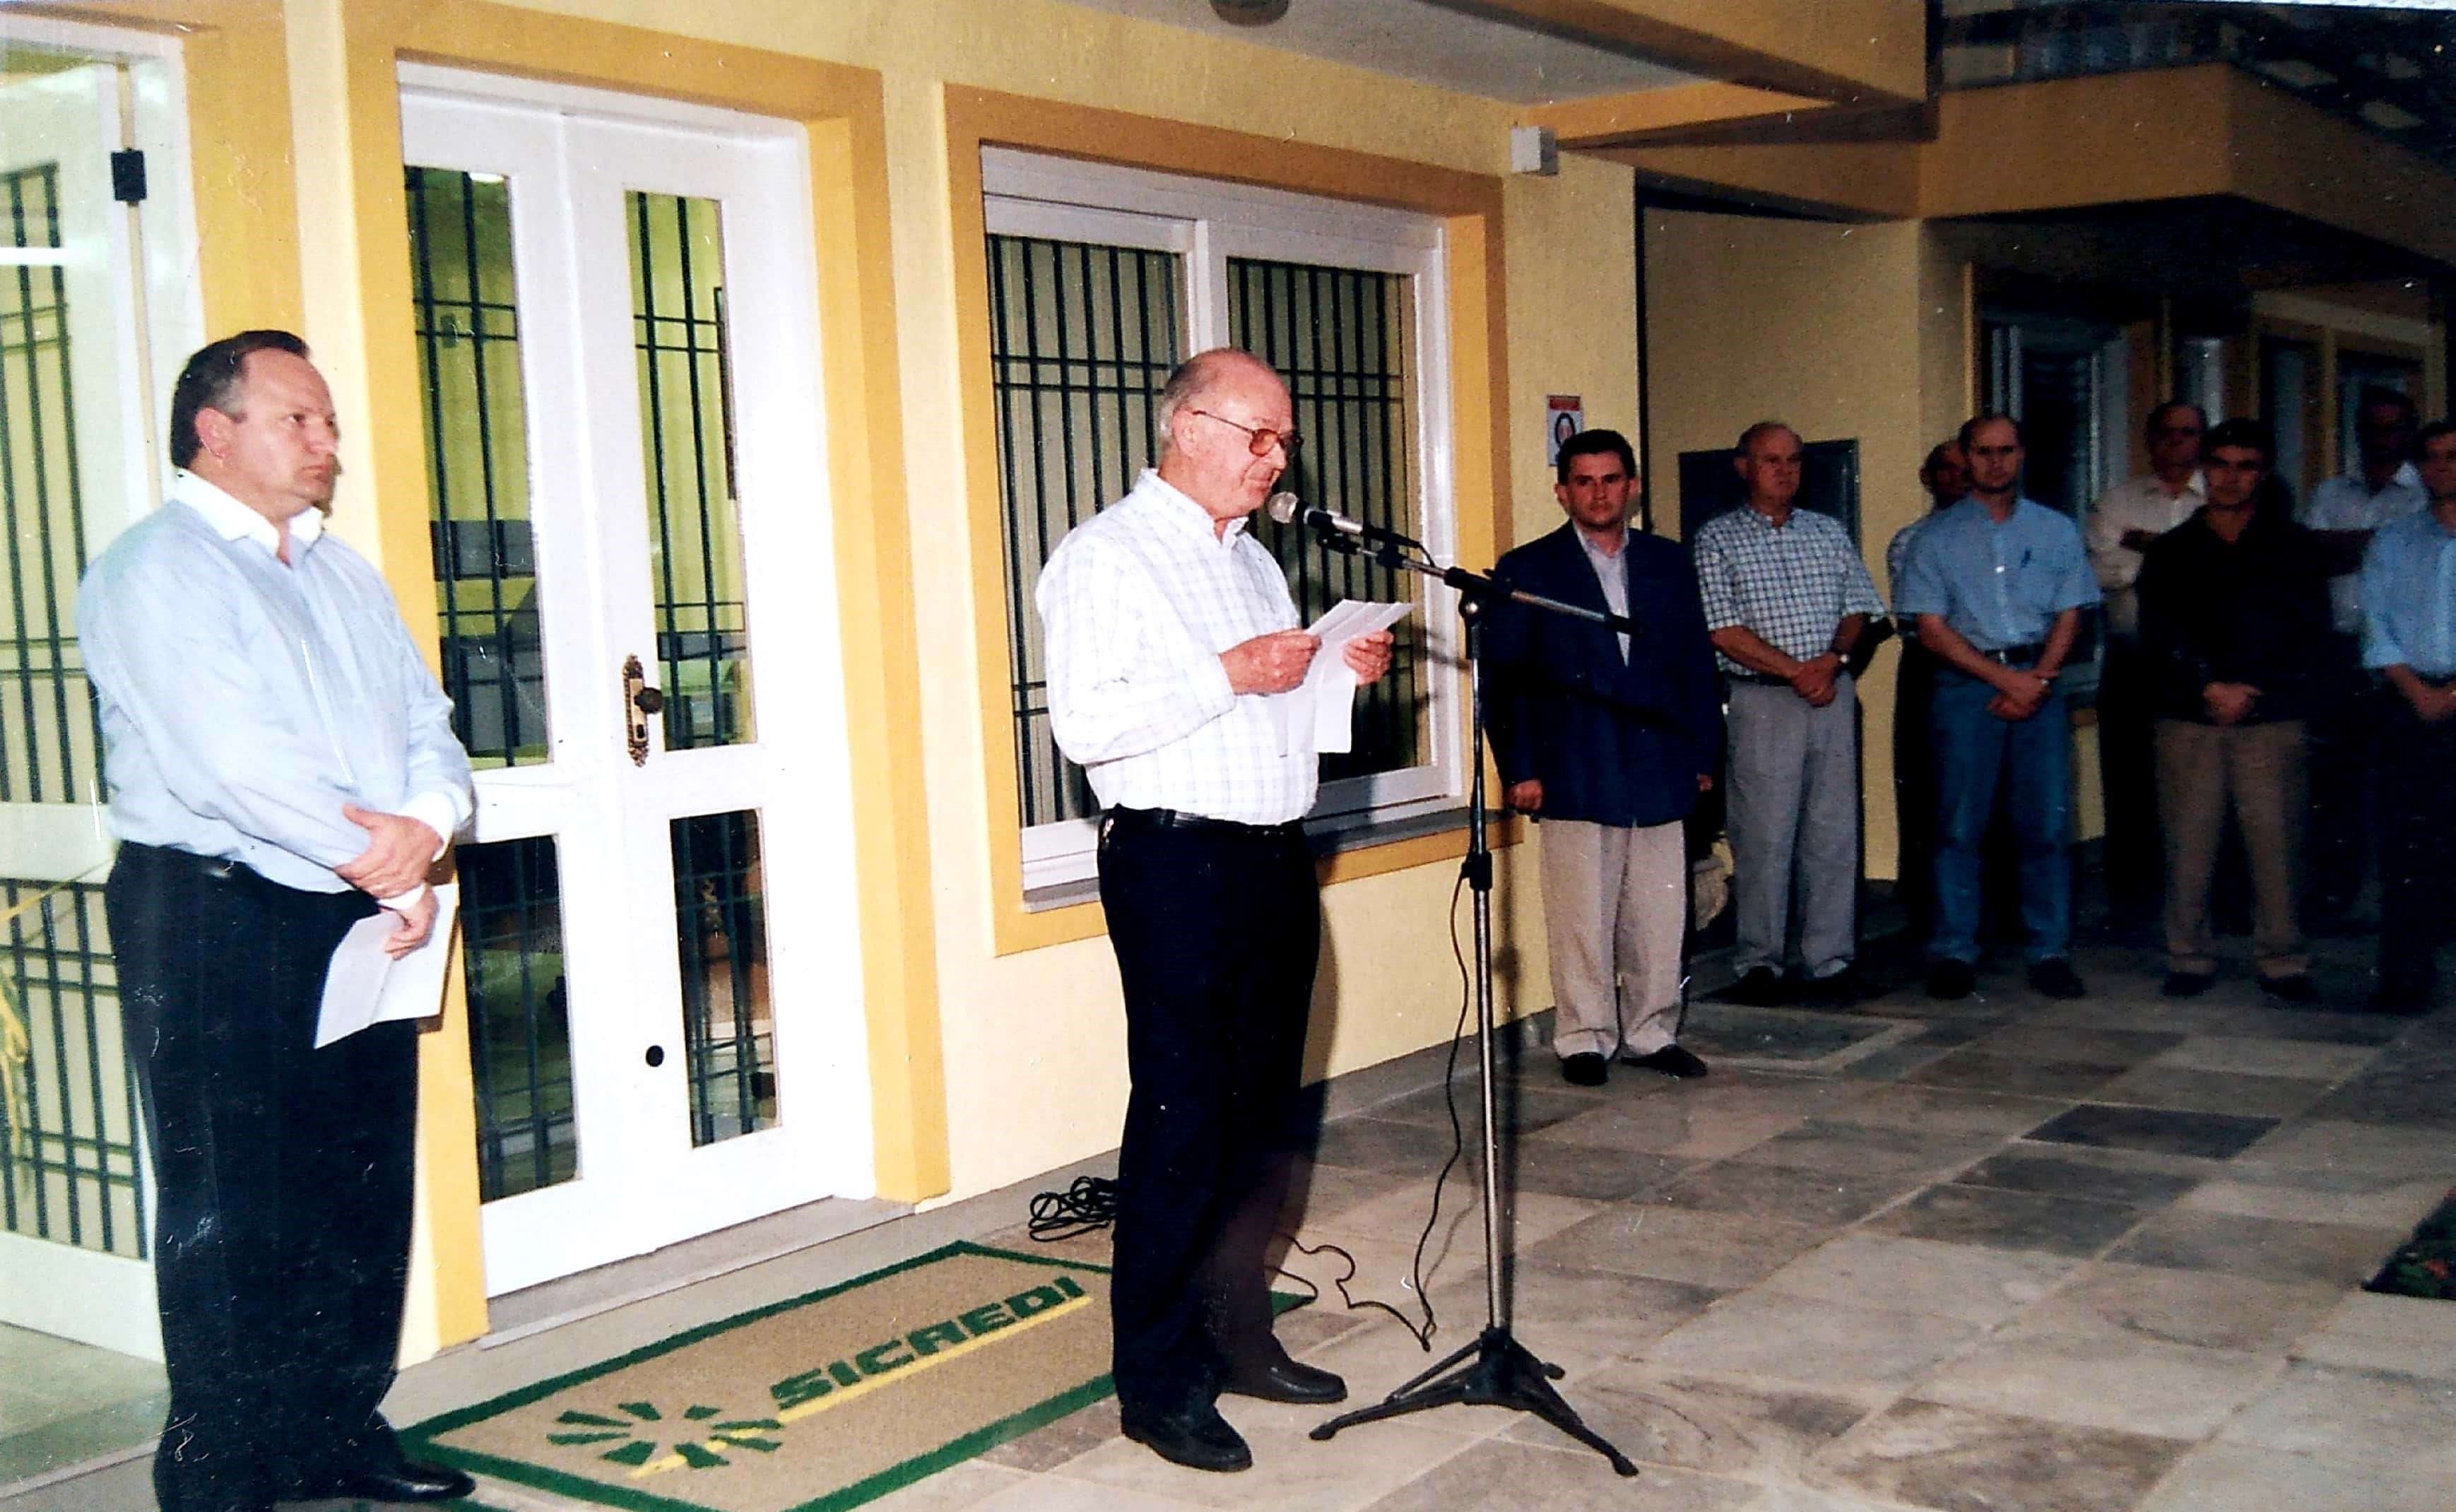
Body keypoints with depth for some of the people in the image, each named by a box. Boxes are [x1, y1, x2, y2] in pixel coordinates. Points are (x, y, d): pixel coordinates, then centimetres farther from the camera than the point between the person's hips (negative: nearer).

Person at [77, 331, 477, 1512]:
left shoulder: (344, 575, 17)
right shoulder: (156, 571, -8)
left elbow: (427, 724, 10)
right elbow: (234, 764, -20)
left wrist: (422, 827, -13)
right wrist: (391, 875, -14)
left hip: (363, 919, 8)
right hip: (216, 920, -7)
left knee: (365, 1192, 12)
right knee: (232, 1214, -1)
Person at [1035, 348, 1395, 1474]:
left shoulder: (1252, 559, 19)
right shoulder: (1105, 557, -8)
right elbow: (1085, 723, -19)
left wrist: (1340, 674, 7)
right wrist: (1229, 675, -20)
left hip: (1276, 860, 8)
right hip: (1176, 863, -8)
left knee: (1260, 1115, 12)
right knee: (1182, 1121, -5)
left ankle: (1239, 1339, 24)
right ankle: (1160, 1381, 5)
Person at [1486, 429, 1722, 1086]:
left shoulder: (1668, 563, 13)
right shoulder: (1527, 570, 2)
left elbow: (1697, 663, 14)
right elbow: (1503, 679, 0)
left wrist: (1702, 754, 8)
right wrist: (1519, 768, -7)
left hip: (1660, 776, 3)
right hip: (1575, 778, -3)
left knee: (1660, 917, 6)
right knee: (1583, 921, 1)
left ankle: (1652, 1033, 19)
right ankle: (1584, 1039, 12)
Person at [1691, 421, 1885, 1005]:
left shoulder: (1829, 532, 15)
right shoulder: (1716, 540, 1)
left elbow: (1857, 610, 13)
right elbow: (1723, 631, -7)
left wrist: (1833, 659, -8)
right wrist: (1797, 671, -11)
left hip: (1833, 694, 4)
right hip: (1762, 700, -4)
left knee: (1835, 833, 3)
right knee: (1764, 837, -4)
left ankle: (1829, 960, 10)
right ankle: (1761, 963, 5)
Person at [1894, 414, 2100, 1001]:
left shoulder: (2056, 530, 13)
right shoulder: (1938, 537, 6)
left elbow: (2069, 617, 8)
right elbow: (1932, 629, -1)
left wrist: (2037, 680, -9)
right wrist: (2005, 678, -9)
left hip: (2039, 682, 2)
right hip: (1965, 685, -2)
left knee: (2047, 823, -1)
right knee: (1959, 824, -2)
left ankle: (2050, 953, 5)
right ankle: (1953, 952, 3)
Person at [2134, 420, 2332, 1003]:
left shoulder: (2295, 549, 12)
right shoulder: (2171, 552, 13)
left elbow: (2309, 638, 6)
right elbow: (2159, 640, 5)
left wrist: (2249, 691, -5)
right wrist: (2211, 687, -8)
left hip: (2271, 720, -1)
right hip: (2188, 720, 1)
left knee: (2276, 844, -4)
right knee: (2187, 845, -2)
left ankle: (2282, 964, 5)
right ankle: (2189, 958, 8)